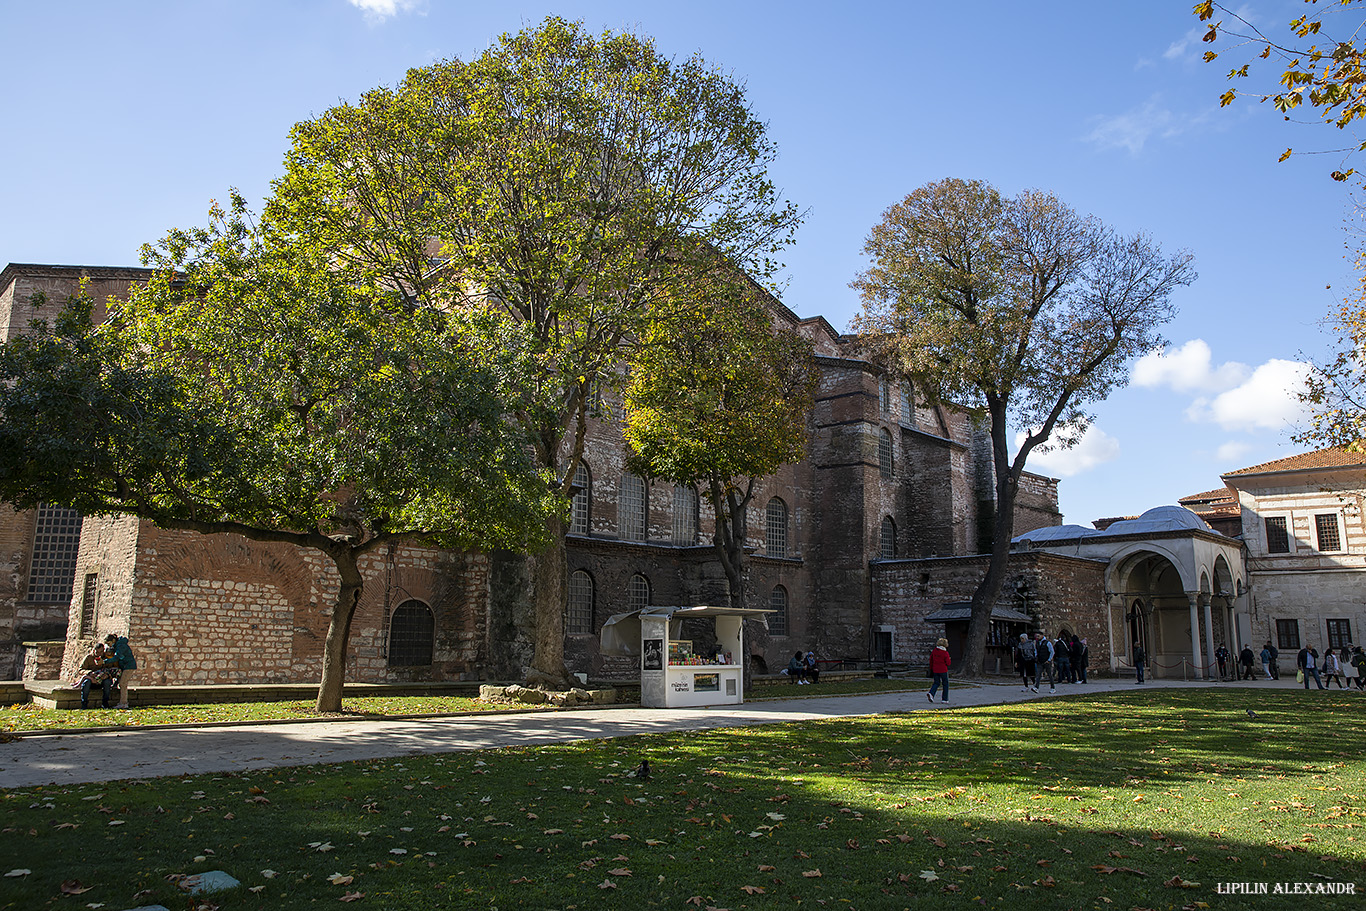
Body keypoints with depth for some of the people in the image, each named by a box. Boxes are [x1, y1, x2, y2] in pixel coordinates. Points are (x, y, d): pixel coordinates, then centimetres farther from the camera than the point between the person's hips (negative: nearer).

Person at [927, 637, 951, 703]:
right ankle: (945, 699, 12)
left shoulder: (934, 651, 1)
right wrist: (950, 660, 11)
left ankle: (931, 693, -12)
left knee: (936, 683, 13)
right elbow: (948, 663, -12)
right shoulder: (945, 653, -14)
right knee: (945, 684, 11)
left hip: (935, 670, 4)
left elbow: (931, 660, 8)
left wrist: (931, 668, 20)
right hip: (943, 670, -4)